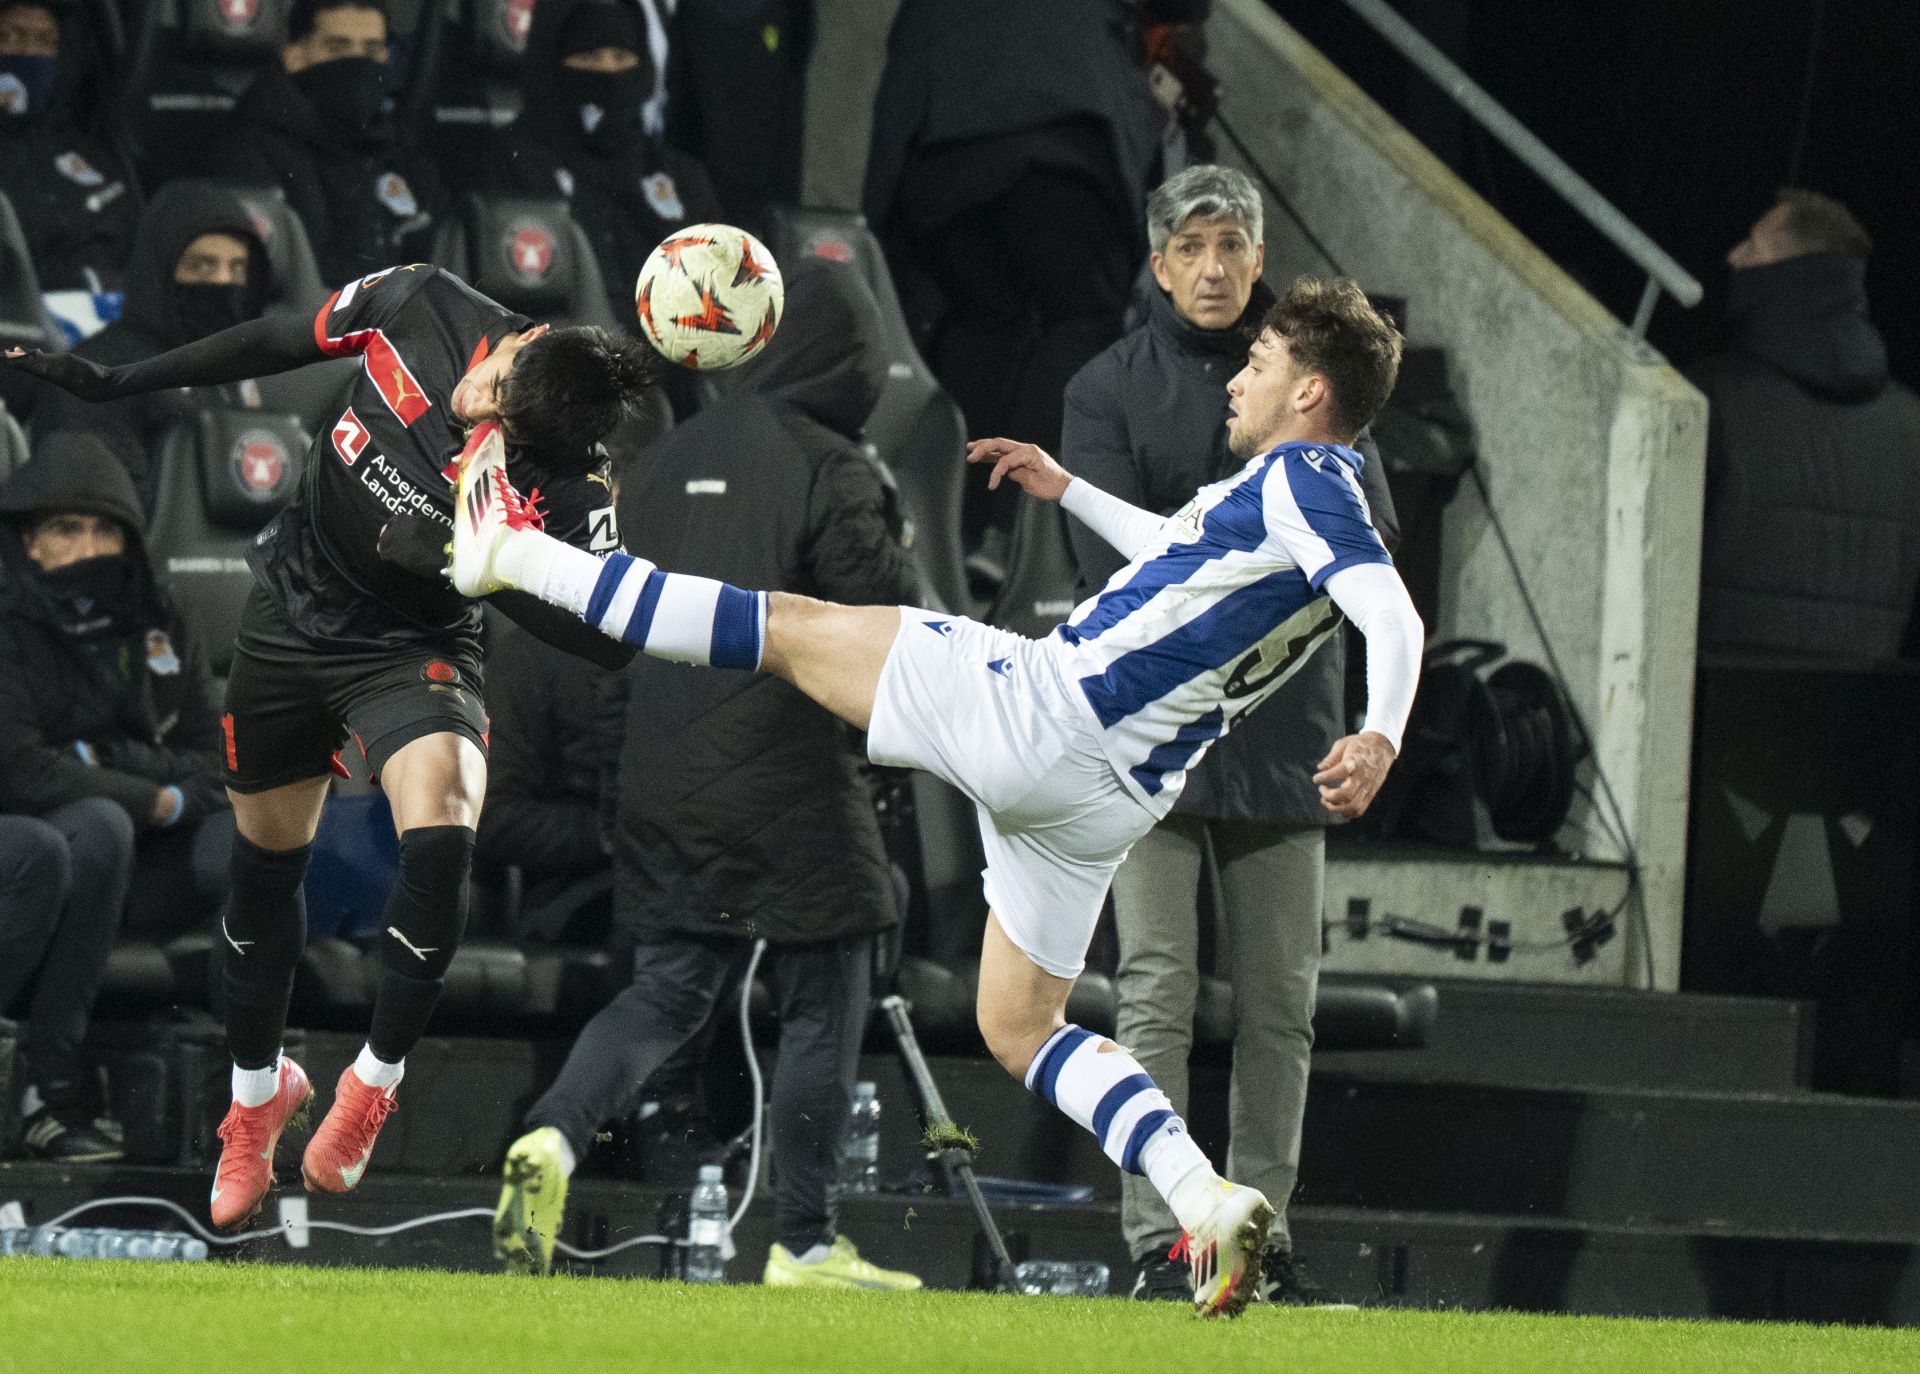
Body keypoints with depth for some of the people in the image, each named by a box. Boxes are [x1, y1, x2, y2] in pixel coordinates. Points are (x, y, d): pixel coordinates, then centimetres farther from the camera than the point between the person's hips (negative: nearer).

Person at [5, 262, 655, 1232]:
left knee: (440, 839, -29)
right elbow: (288, 342, -3)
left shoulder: (563, 490, -29)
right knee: (265, 863, 16)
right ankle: (258, 1089, 41)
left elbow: (607, 635, -32)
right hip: (290, 608, 4)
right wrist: (116, 384, 5)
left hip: (412, 643, -4)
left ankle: (375, 1081, -7)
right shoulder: (425, 307, -21)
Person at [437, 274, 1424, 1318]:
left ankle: (515, 556, 15)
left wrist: (1380, 737, -43)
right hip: (1110, 796, 9)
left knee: (789, 628, 5)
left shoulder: (1299, 479, -9)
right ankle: (1208, 1203, -5)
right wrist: (1066, 490, 44)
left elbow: (1395, 617, -25)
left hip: (1036, 705, -9)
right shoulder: (1317, 498, 18)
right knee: (1021, 1032, 14)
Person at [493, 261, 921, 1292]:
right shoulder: (825, 467, -9)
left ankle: (556, 1133, -15)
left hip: (663, 785, 6)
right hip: (787, 777, -6)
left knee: (670, 986, 12)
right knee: (823, 997, 6)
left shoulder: (666, 461, 11)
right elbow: (879, 607, -13)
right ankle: (805, 1243, 7)